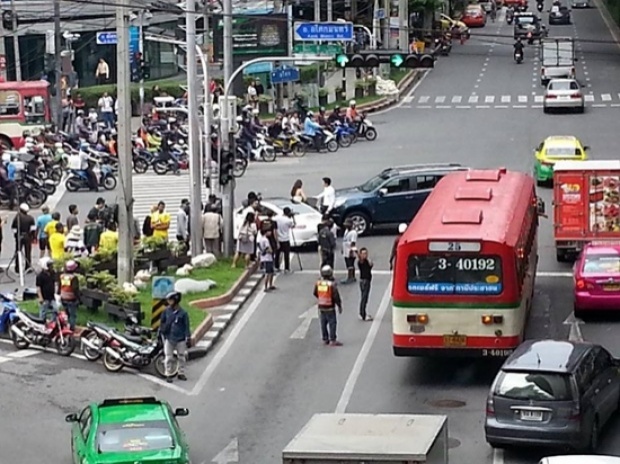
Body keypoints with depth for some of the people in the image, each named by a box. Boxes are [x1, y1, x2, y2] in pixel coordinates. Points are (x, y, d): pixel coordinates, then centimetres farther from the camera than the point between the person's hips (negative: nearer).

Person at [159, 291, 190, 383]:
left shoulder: (183, 313, -6)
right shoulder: (166, 311, -1)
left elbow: (186, 326, -3)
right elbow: (162, 322, 10)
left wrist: (188, 338, -5)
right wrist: (161, 332, 10)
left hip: (180, 339, -1)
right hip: (169, 338, 1)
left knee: (182, 357, 9)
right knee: (168, 358, 0)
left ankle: (181, 373, 22)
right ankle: (168, 375, 6)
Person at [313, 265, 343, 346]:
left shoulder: (318, 284, -3)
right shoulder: (331, 284, -20)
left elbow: (315, 293, 11)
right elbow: (336, 296, -17)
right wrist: (339, 306, -5)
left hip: (321, 307, 6)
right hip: (330, 308, -6)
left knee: (323, 324, 14)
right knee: (332, 323, 0)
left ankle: (325, 339, 21)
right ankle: (332, 340, -2)